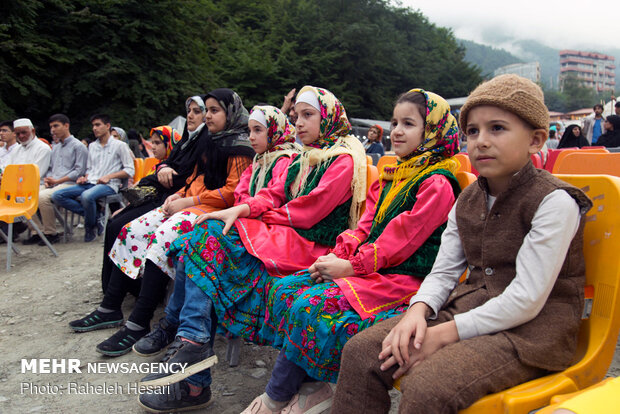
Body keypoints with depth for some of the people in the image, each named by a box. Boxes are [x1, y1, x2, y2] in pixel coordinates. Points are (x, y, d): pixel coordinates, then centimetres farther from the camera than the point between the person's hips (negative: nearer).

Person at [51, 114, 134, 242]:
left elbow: (130, 170, -2)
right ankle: (95, 216, -12)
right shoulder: (92, 146, 24)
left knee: (86, 196, -39)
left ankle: (91, 226, -10)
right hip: (90, 183, 7)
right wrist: (84, 177, 5)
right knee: (57, 196, -14)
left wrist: (109, 176, -13)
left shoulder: (119, 145, 4)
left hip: (109, 185, -7)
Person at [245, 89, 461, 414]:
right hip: (372, 268, 9)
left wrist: (352, 266, -16)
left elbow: (401, 240, -17)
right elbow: (366, 225, 13)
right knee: (285, 287, -5)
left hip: (404, 276, -9)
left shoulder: (437, 184, -11)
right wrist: (339, 255, -3)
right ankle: (311, 387, -4)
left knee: (310, 305, -24)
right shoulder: (392, 175, 17)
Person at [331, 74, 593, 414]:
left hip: (531, 328, -6)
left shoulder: (553, 201, -13)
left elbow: (526, 300, -19)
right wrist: (417, 312, -14)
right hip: (468, 306, 7)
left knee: (427, 386, -31)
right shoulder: (467, 201, 9)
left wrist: (445, 334, -20)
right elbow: (443, 272, 9)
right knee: (361, 351, -10)